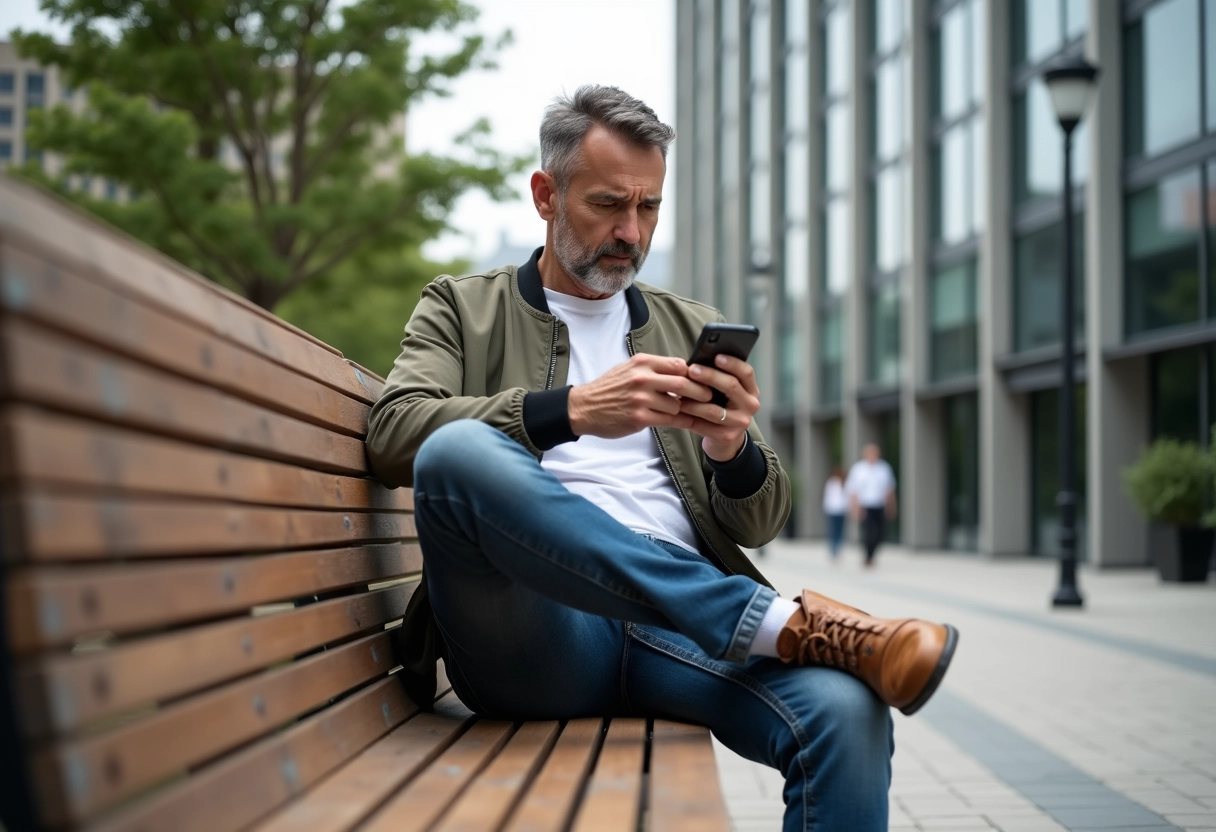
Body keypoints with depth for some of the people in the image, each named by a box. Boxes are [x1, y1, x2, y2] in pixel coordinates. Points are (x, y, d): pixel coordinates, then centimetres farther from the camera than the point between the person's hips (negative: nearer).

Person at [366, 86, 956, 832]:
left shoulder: (694, 329, 24)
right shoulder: (461, 309, 16)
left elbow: (761, 524, 19)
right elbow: (393, 437, -5)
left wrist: (734, 451, -6)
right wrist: (571, 409, -18)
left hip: (676, 627, 1)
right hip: (536, 639, -1)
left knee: (846, 711, -31)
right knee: (457, 452, -33)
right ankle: (786, 622, -27)